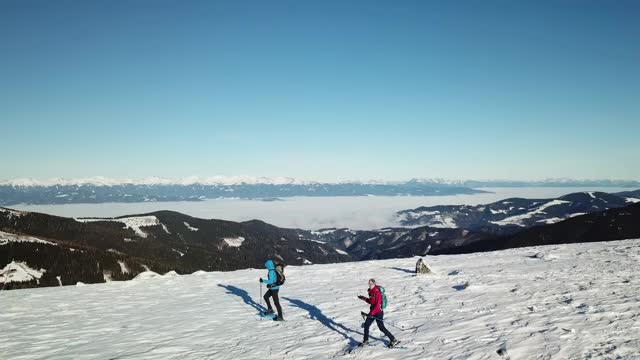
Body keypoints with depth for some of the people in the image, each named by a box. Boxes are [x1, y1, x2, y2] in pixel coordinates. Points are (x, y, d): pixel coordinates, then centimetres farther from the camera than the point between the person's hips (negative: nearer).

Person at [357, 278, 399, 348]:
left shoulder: (377, 292, -21)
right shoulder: (371, 291, 5)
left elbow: (377, 305, -25)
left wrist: (371, 313, -29)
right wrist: (364, 298, 4)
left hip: (378, 312, -8)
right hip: (372, 312, 9)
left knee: (381, 327, -3)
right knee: (366, 325, 10)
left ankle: (394, 340, 10)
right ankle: (365, 341, 25)